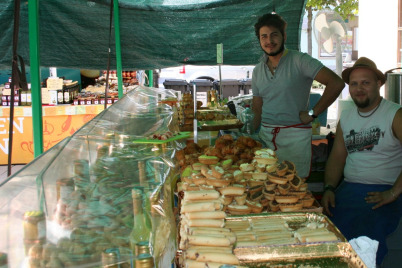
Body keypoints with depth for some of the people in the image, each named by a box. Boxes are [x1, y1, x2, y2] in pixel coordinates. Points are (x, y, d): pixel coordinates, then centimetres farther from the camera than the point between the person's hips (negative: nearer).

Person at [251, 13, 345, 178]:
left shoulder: (299, 61, -5)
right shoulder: (257, 71, 12)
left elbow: (336, 83, -13)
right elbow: (257, 110, 13)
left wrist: (312, 114, -12)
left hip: (294, 137, -4)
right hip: (265, 135, 5)